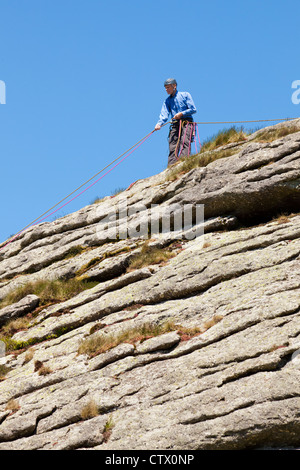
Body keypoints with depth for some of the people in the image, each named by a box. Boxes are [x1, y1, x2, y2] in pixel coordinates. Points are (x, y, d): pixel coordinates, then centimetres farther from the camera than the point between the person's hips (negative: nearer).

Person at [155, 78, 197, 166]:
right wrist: (159, 123, -16)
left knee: (184, 143, -22)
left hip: (187, 123, -4)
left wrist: (181, 114, -8)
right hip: (175, 125, 4)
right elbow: (164, 114, 4)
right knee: (173, 147, -9)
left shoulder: (185, 95, 9)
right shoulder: (167, 101, 19)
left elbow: (193, 109, 3)